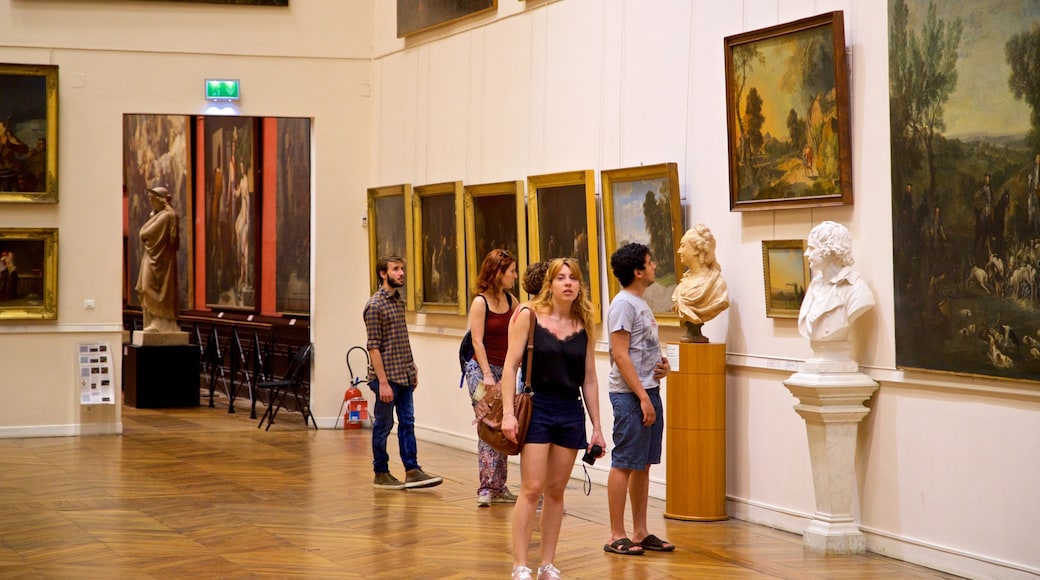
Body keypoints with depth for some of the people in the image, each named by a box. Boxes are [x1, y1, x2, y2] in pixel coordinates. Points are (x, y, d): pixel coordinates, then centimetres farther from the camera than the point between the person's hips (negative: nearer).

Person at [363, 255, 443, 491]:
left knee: (407, 422, 7)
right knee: (384, 425, 3)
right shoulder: (375, 305, -13)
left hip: (404, 375, 8)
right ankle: (381, 474, 12)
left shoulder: (398, 301, 12)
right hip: (387, 376, -8)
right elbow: (373, 347, -16)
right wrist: (383, 382, -19)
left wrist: (412, 369, 14)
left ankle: (412, 471, 9)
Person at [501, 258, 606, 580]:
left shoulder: (584, 326, 6)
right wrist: (508, 412, -14)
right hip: (537, 408, -4)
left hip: (571, 412, 4)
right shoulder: (529, 316, -4)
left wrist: (597, 426, 9)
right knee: (532, 489, -7)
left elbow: (589, 379, 10)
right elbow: (510, 366, -6)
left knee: (556, 491, 8)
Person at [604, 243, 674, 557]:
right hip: (630, 394, -9)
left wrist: (662, 364, 4)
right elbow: (620, 356, -17)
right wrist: (642, 398, -19)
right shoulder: (623, 304, -12)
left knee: (643, 465, 12)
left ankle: (640, 532, 18)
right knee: (624, 464, -4)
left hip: (649, 392, 9)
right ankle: (616, 536, 0)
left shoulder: (641, 303, 16)